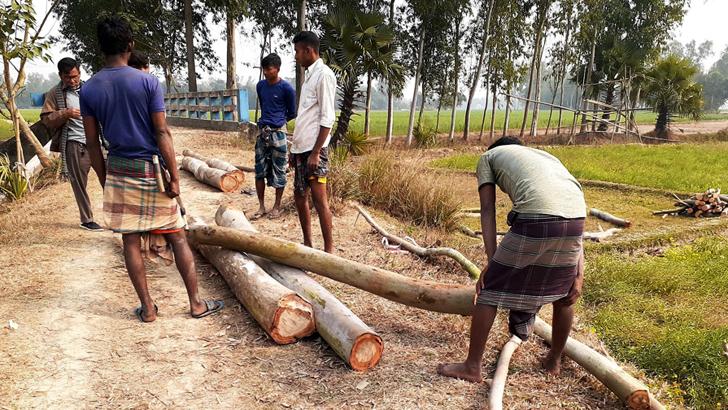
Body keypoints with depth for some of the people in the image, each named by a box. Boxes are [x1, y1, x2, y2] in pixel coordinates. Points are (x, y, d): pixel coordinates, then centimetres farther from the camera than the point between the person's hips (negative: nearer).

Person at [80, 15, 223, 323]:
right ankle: (196, 303, 13)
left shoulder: (89, 90, 0)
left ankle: (147, 308, 17)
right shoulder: (148, 82, -9)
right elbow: (161, 133, -11)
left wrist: (105, 182, 14)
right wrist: (174, 177, -7)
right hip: (152, 170, -2)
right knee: (177, 237, 7)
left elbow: (92, 143, 4)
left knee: (131, 242, 9)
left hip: (118, 171, 3)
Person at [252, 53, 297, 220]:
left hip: (278, 134, -5)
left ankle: (277, 207, 14)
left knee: (278, 171, 3)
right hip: (262, 133, 5)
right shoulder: (260, 86, 9)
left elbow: (292, 113, 2)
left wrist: (277, 123, 10)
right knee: (259, 171, 5)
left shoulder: (286, 88, -8)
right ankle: (262, 207, 15)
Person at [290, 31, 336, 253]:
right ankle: (307, 243, 25)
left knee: (319, 198, -7)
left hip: (314, 148, -9)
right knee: (300, 196, 13)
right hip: (301, 148, 10)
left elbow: (327, 118, -16)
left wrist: (316, 152, -20)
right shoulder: (309, 75, 18)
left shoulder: (324, 75, -10)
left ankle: (329, 249, 0)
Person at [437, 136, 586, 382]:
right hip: (576, 217, 6)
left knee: (490, 289, 10)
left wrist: (492, 263, 5)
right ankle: (554, 361, 44)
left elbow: (487, 210, 10)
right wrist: (579, 275, 24)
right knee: (563, 292, 28)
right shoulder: (547, 157, 38)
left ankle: (472, 367, 20)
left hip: (535, 220, -6)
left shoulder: (488, 157, 27)